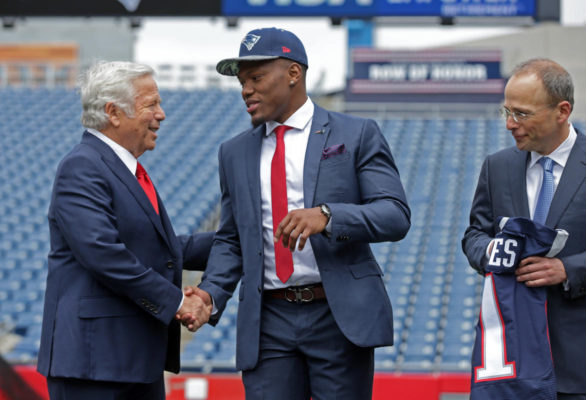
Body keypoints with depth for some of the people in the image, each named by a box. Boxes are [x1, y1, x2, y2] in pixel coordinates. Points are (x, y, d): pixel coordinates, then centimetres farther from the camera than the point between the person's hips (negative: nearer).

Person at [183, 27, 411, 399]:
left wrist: (327, 216, -24)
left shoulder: (357, 135, 1)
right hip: (268, 324, 3)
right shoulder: (235, 153, 15)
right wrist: (212, 294, -2)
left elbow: (396, 216, -8)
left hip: (340, 316, -3)